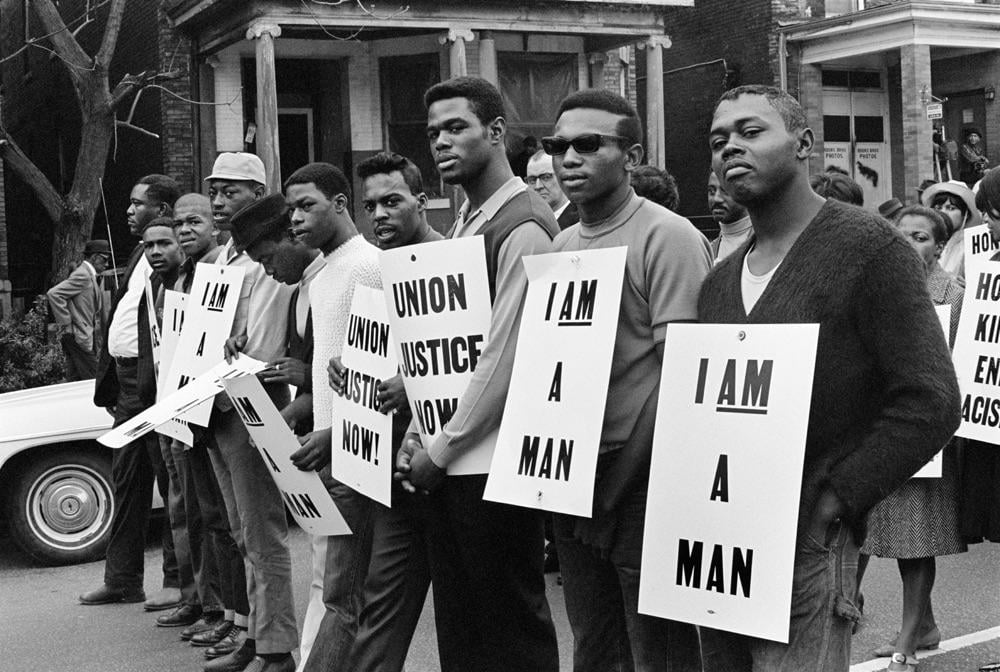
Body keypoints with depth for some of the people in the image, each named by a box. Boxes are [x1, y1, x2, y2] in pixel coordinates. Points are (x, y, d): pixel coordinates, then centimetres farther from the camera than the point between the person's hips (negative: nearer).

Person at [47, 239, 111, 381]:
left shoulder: (90, 276, 18)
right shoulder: (82, 275, -13)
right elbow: (53, 294, -21)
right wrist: (66, 324, -18)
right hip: (79, 337, -10)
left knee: (74, 382, 9)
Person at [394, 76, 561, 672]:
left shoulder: (523, 227, -14)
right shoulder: (465, 224, 13)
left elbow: (506, 357, -19)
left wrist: (441, 451, -14)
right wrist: (421, 432, 5)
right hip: (448, 459, 9)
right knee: (459, 618, 16)